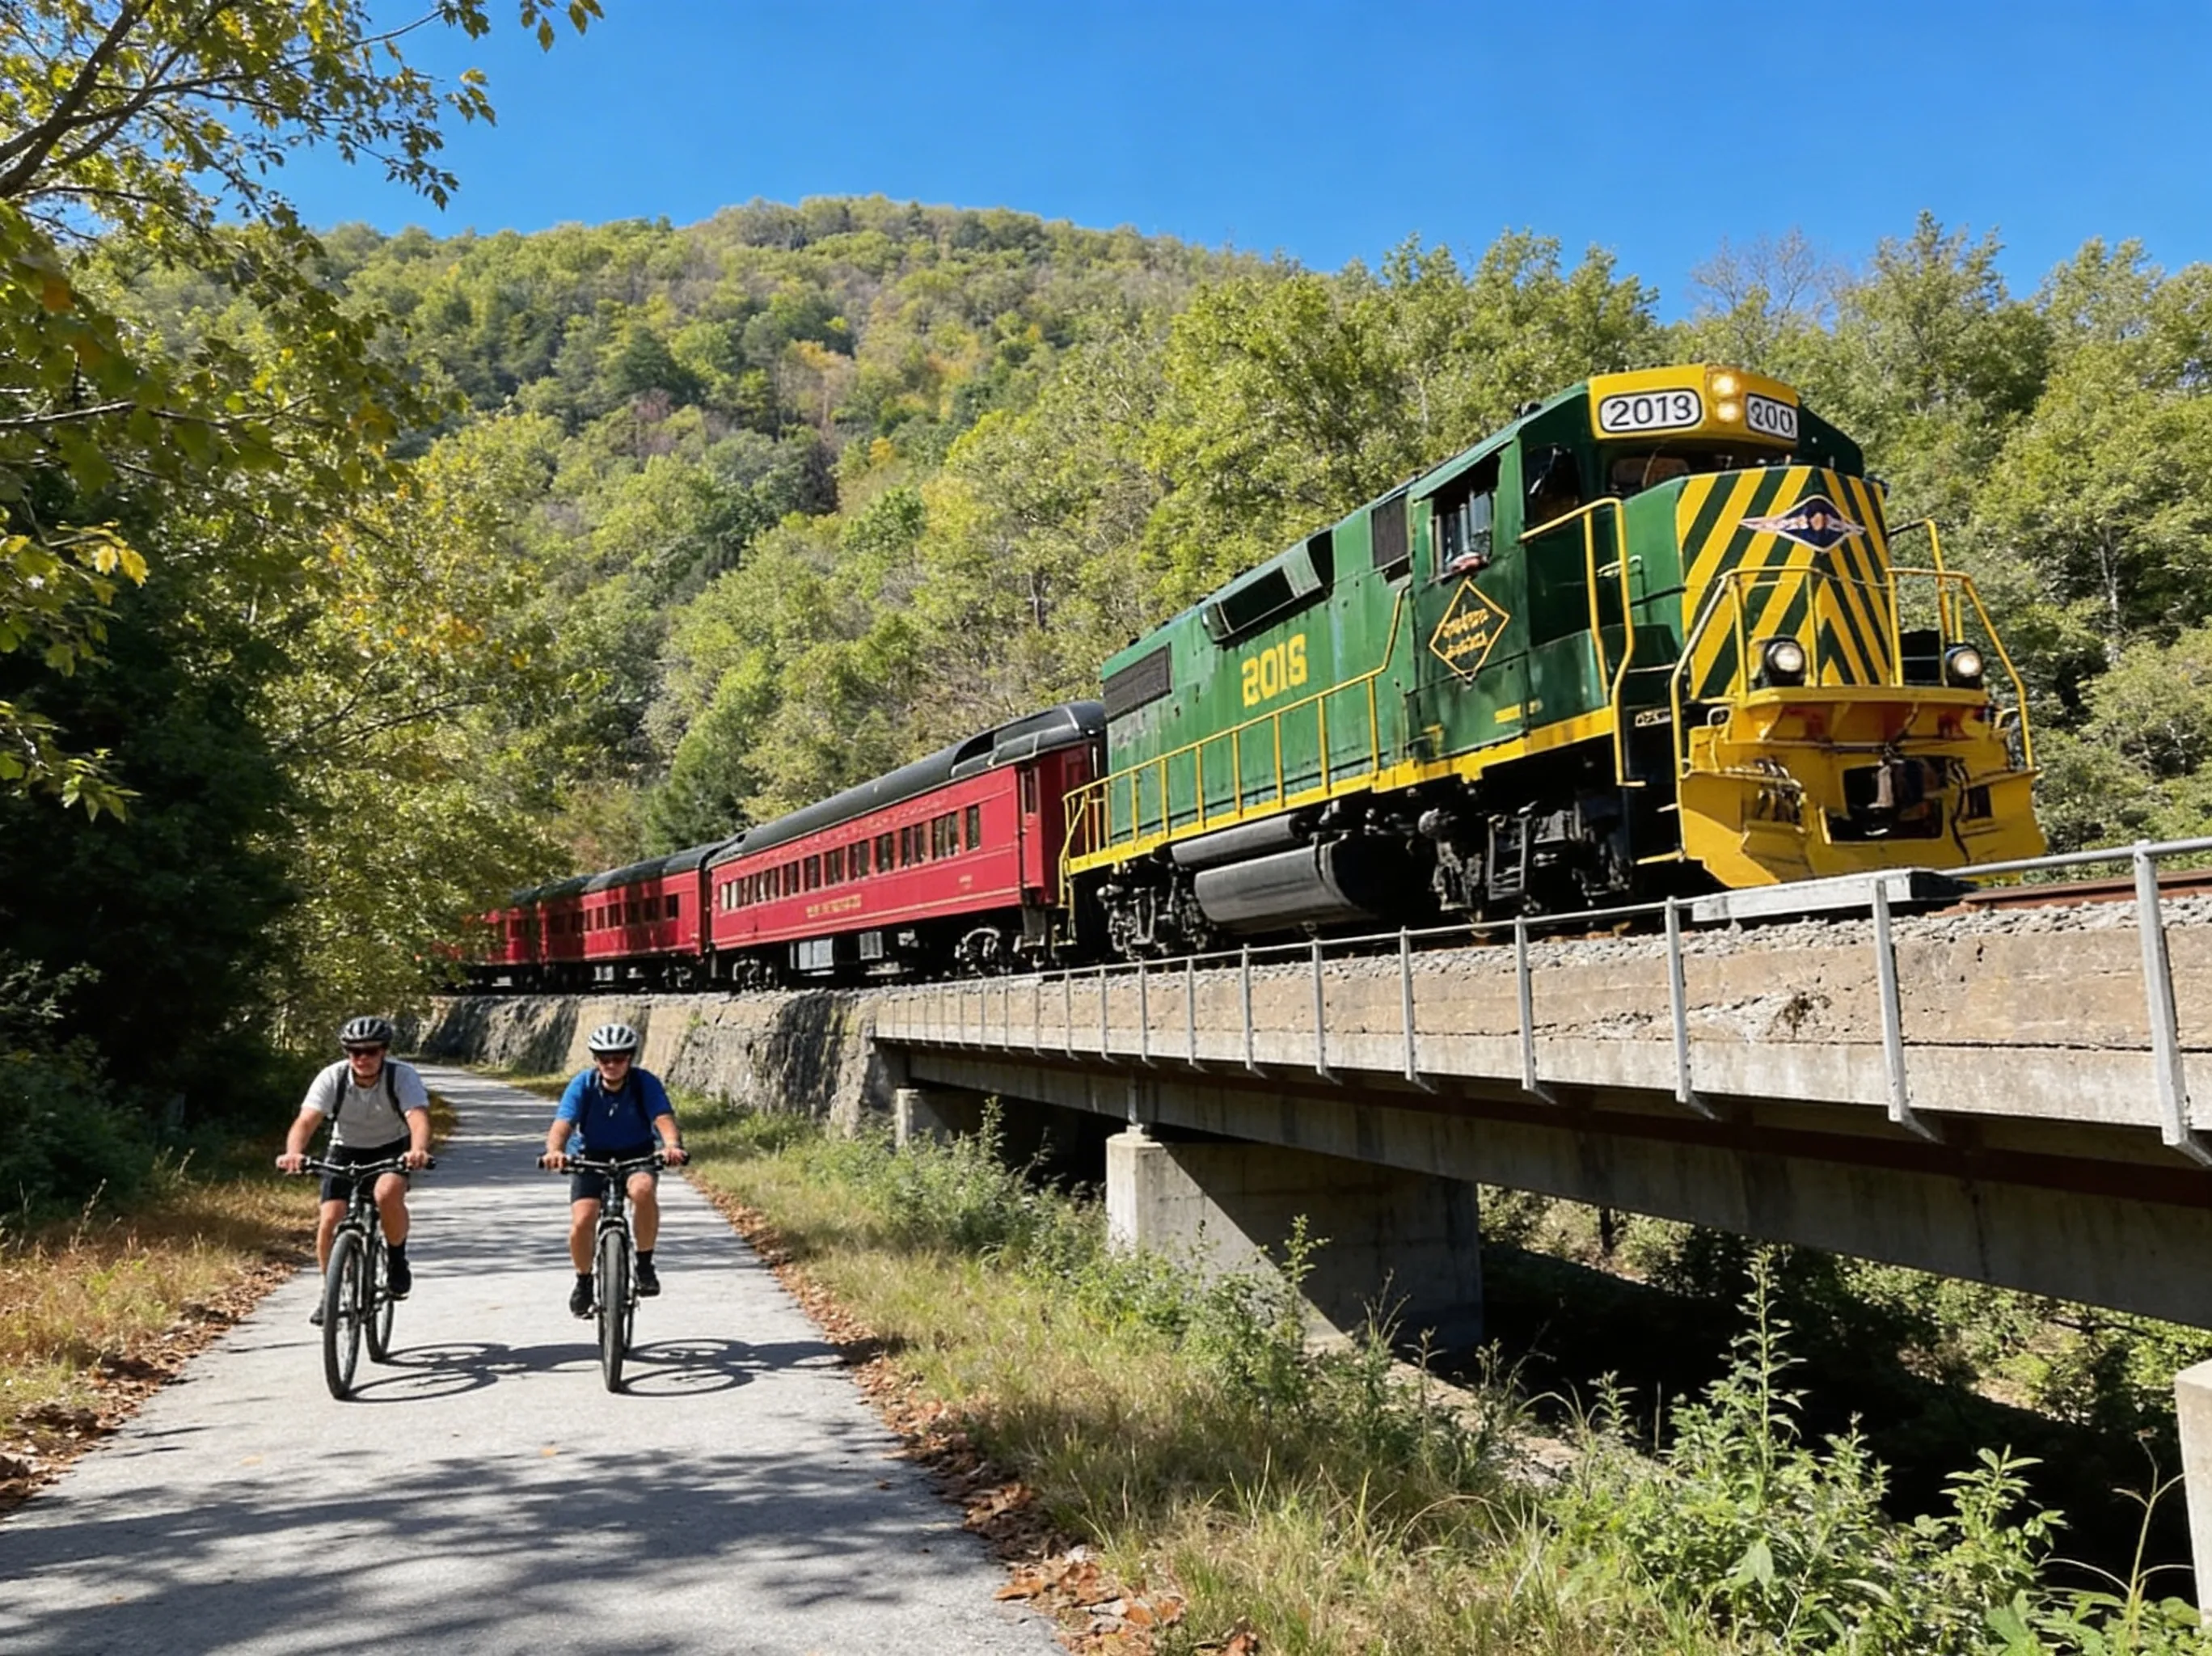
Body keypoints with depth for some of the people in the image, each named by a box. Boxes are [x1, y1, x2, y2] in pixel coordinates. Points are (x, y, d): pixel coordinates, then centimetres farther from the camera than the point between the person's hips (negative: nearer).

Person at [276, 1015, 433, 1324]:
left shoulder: (402, 1076, -25)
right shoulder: (332, 1078, -21)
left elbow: (419, 1117, -40)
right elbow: (305, 1121, -32)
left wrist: (418, 1150, -62)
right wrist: (293, 1153, -53)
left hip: (391, 1149, -2)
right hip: (345, 1151, 2)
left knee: (387, 1194, -33)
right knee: (329, 1222, -14)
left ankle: (397, 1260, -6)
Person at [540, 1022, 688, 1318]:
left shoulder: (645, 1083, -17)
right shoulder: (583, 1085, -16)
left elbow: (664, 1119, -31)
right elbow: (562, 1124, -29)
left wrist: (673, 1146, -53)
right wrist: (554, 1150, -52)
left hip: (637, 1156, -1)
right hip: (592, 1157, 1)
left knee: (643, 1190, -35)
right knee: (581, 1223, -18)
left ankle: (644, 1264, -14)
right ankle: (584, 1281, 13)